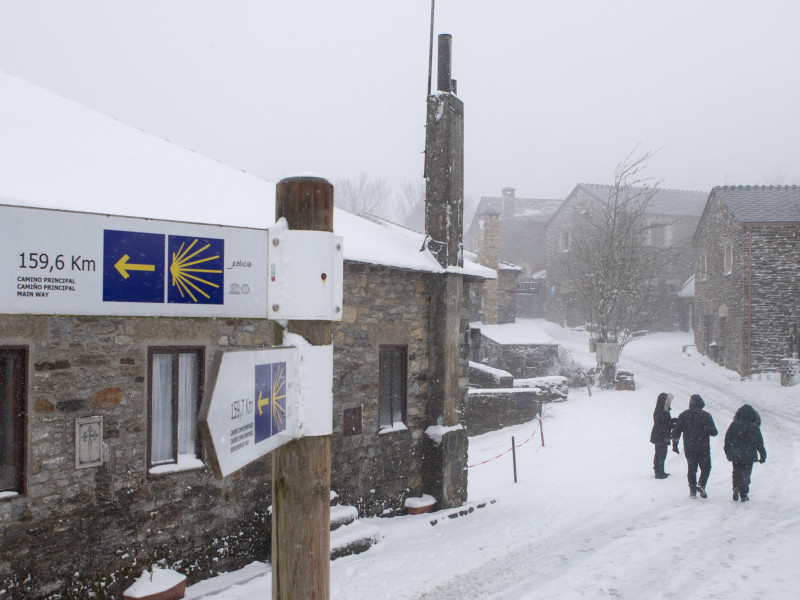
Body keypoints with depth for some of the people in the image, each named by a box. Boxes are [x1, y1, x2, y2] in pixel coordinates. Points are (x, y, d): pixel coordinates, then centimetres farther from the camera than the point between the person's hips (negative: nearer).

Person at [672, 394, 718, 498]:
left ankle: (693, 491, 8)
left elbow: (676, 431, 3)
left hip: (689, 448, 2)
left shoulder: (683, 415, 3)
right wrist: (707, 430, 17)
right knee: (706, 468, 11)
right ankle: (701, 485, -9)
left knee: (691, 469, 11)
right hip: (703, 448, -2)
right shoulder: (706, 415, -6)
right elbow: (714, 432, -5)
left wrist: (674, 444, 11)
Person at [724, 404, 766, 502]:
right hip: (749, 456, -1)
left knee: (736, 473, 15)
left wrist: (728, 453, 15)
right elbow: (759, 443, -3)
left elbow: (727, 441, 3)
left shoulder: (734, 425, -4)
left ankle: (736, 488, -7)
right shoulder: (754, 428, -8)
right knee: (746, 475, 9)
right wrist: (763, 456, 6)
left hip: (735, 456, 1)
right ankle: (744, 495, 9)